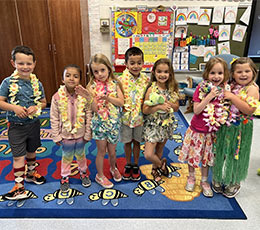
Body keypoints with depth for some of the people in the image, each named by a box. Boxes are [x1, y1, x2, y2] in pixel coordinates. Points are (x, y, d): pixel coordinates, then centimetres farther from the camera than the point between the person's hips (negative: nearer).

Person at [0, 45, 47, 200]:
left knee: (31, 151, 21)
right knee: (19, 156, 1)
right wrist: (14, 107, -23)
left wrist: (36, 107, -14)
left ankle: (31, 173, 45)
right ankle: (19, 186, 14)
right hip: (16, 125, -3)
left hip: (33, 123, 3)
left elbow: (43, 102, 6)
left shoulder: (37, 83, -2)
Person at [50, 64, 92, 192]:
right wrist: (56, 136, -4)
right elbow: (54, 119, -7)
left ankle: (83, 173, 46)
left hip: (80, 135, 1)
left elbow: (89, 116, -7)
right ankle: (65, 177, 41)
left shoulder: (84, 96, -14)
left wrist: (88, 134, -5)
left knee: (81, 155, 21)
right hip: (65, 136, 0)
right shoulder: (57, 97, -14)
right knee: (66, 157, 18)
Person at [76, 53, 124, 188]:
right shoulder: (92, 86, -9)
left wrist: (107, 97, -24)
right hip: (99, 123, -2)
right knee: (101, 151, 11)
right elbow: (94, 109, -14)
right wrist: (89, 97, -30)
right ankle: (100, 176, 34)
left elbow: (121, 102, -11)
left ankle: (113, 168, 47)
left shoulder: (114, 84, -3)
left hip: (114, 123, 2)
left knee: (112, 151, 16)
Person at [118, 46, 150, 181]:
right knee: (127, 141, 14)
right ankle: (128, 165, 36)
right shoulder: (121, 79, -11)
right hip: (125, 116, -1)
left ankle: (136, 165, 35)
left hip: (139, 116, 1)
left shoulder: (146, 80, -4)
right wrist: (124, 108, -18)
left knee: (136, 141, 16)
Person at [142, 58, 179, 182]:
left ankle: (155, 169, 45)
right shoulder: (151, 89, -13)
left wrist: (168, 103, -16)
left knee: (160, 149, 20)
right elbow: (145, 110, -14)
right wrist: (159, 106, -28)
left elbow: (176, 107, 5)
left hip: (166, 124, 4)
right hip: (152, 124, -3)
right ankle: (161, 163, 22)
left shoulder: (172, 88, -1)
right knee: (148, 154, -9)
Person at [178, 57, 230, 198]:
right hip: (197, 129, -3)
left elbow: (226, 109, 5)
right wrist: (209, 96, -26)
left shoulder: (224, 90, -3)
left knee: (207, 155, 17)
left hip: (212, 131, 3)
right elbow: (196, 110, -20)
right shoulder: (201, 88, -14)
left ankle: (204, 181, 37)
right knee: (193, 154, 13)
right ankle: (191, 177, 38)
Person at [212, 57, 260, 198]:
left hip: (240, 130, -5)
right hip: (225, 127, 5)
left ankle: (234, 183, 34)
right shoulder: (231, 87, 5)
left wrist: (232, 97, -25)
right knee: (222, 153, 15)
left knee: (236, 155, 10)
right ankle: (219, 179, 37)